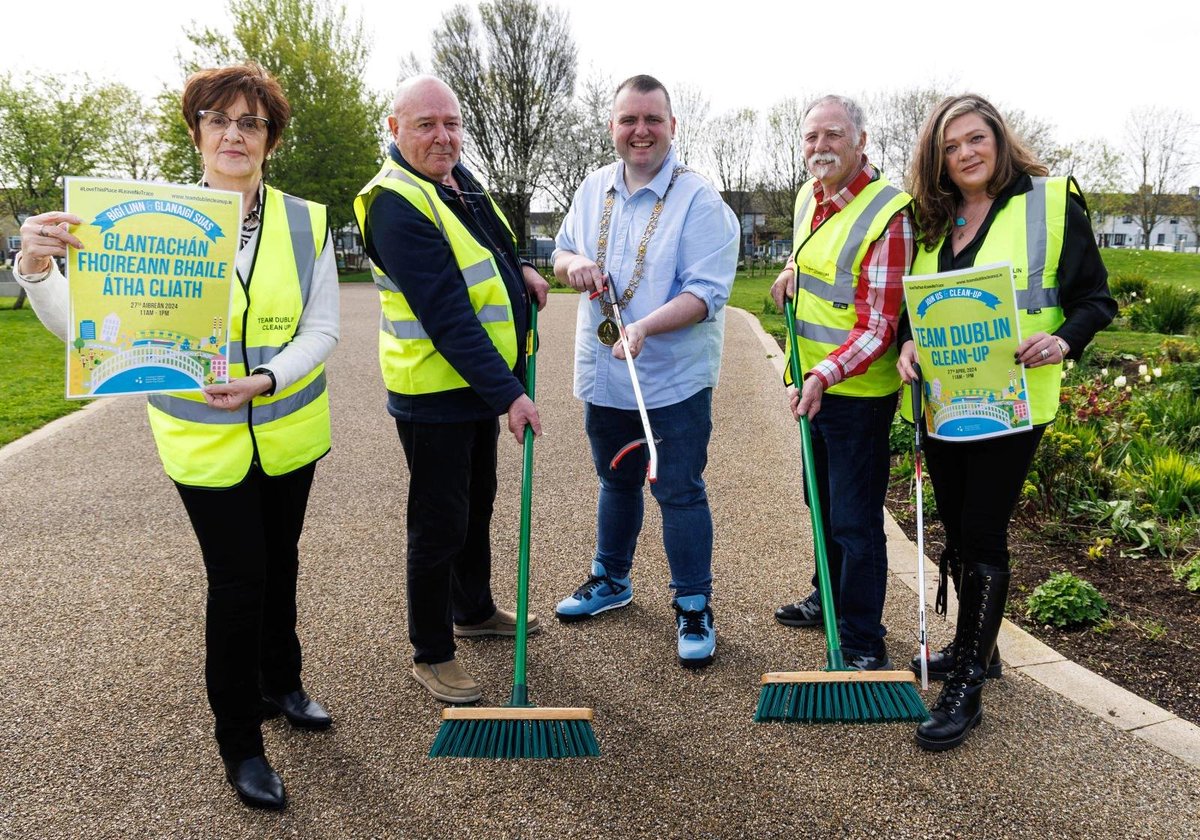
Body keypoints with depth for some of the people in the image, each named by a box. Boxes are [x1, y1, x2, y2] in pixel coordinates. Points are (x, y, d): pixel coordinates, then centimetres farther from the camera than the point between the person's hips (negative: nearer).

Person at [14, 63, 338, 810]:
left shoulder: (307, 222, -4)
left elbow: (323, 330, -8)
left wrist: (266, 379, -25)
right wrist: (37, 269, -33)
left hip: (289, 433, 3)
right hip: (204, 441, -2)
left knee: (280, 562, 19)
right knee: (236, 582, 1)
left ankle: (281, 683, 44)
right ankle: (240, 742, 21)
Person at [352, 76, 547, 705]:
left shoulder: (456, 177, 6)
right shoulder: (395, 203, -23)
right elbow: (448, 318, -28)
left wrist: (518, 268, 7)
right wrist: (507, 394, -29)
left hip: (482, 380, 9)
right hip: (432, 388, -9)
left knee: (478, 502, 22)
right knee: (440, 523, 1)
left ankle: (474, 611, 42)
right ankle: (431, 655, 19)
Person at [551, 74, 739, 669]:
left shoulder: (699, 200, -13)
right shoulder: (594, 188, 7)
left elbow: (706, 292, -20)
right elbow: (562, 252, 16)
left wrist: (645, 326, -34)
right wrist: (574, 264, -9)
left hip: (674, 380, -6)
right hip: (603, 375, 6)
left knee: (679, 493, 1)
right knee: (616, 483, 21)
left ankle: (693, 608, 17)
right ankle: (611, 580, 40)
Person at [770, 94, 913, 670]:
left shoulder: (887, 214, -21)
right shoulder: (809, 198, 5)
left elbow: (878, 327, -24)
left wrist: (824, 376, -37)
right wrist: (792, 270, 5)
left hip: (858, 391, -8)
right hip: (815, 384, 9)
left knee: (855, 520, -1)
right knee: (823, 502, 23)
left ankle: (863, 644, 13)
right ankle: (829, 600, 42)